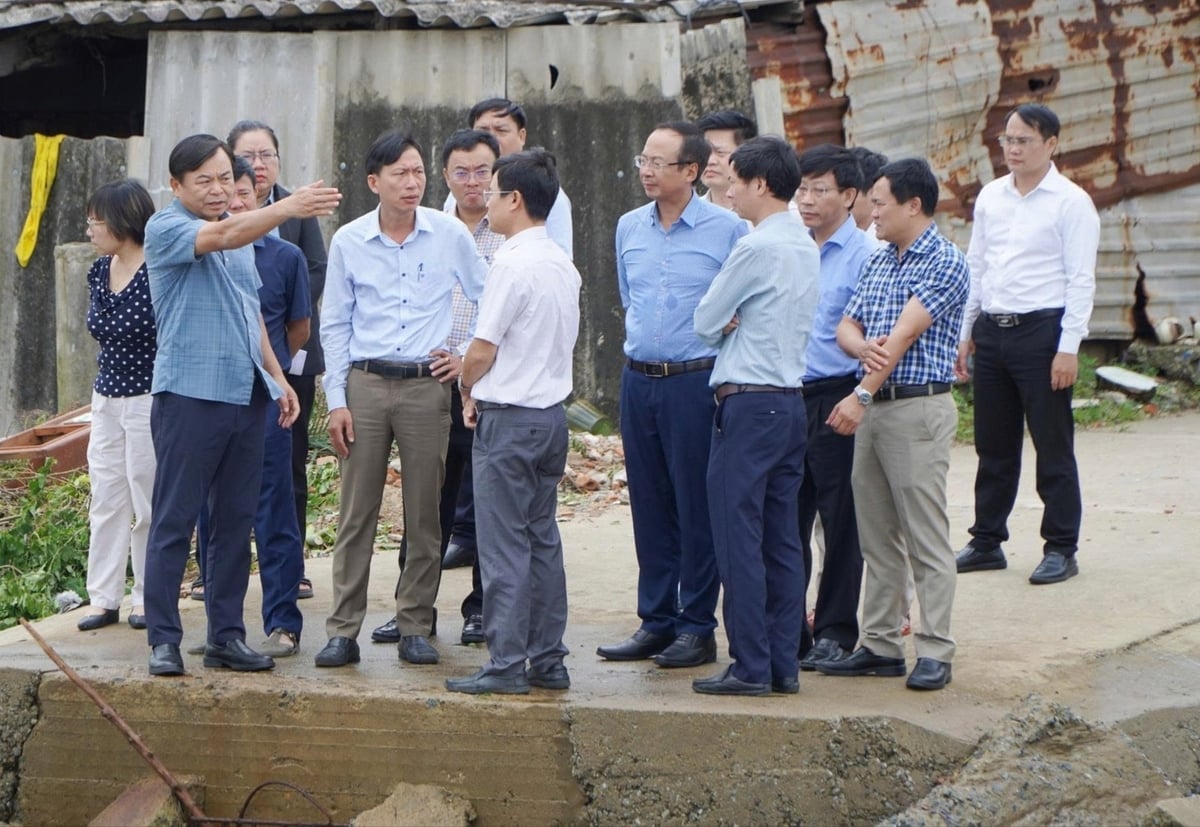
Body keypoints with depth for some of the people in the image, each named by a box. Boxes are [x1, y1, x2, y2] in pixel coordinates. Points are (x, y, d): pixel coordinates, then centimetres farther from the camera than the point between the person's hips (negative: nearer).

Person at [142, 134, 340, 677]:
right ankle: (163, 639, 0)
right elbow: (224, 235, -26)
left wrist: (277, 376, 19)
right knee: (174, 521, -4)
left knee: (236, 520, 8)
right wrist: (290, 207, -38)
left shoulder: (243, 237, 17)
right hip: (190, 393, -7)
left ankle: (226, 636, 14)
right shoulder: (165, 230, -7)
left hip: (246, 393, 7)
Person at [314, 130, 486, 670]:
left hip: (427, 386, 0)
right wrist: (337, 400, 3)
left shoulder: (450, 235, 1)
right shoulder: (348, 242, 3)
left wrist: (469, 356, 5)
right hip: (365, 384, 0)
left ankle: (415, 628, 12)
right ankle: (343, 631, 3)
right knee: (355, 514, 0)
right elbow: (334, 326, 8)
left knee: (424, 516, 3)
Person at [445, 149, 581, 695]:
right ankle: (548, 661, 15)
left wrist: (469, 394, 4)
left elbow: (484, 348, -15)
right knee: (542, 540, 12)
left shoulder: (512, 264, -16)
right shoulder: (564, 266, 10)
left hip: (508, 418, -8)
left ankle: (506, 665, -3)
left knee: (504, 546, -4)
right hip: (552, 411, 8)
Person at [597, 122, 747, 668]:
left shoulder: (726, 229, -6)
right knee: (649, 506, 9)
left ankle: (697, 628, 6)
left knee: (697, 509, -1)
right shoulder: (629, 227, 10)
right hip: (638, 379, 5)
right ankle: (655, 621, 17)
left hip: (696, 382, -5)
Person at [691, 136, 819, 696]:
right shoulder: (807, 248, 14)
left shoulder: (757, 247, -14)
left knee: (740, 539, -5)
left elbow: (706, 322, -7)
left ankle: (751, 667, -4)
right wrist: (736, 321, 3)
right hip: (790, 397, 9)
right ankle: (784, 664, 11)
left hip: (747, 402, -9)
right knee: (782, 539, 9)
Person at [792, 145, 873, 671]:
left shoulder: (865, 256, -7)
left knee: (840, 523, 3)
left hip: (836, 397, -6)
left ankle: (835, 632, 12)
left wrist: (856, 402, -16)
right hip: (786, 397, 6)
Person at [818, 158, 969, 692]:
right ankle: (881, 646, 17)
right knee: (877, 538, 11)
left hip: (918, 408, -8)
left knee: (926, 538, -4)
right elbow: (847, 327, 11)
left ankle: (935, 652, 0)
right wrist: (864, 348, -14)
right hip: (872, 408, 8)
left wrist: (862, 395, -25)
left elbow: (905, 333, -18)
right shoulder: (877, 262, 16)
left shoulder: (945, 263, -9)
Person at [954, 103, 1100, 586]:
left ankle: (1061, 548, 8)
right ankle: (987, 542, 20)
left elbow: (1081, 280, -9)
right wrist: (965, 333, 14)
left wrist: (1069, 348, -15)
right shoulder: (990, 197, 11)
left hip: (1042, 329, -5)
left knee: (1053, 445, 0)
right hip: (991, 330, 6)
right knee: (993, 445, 12)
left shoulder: (1071, 202, -6)